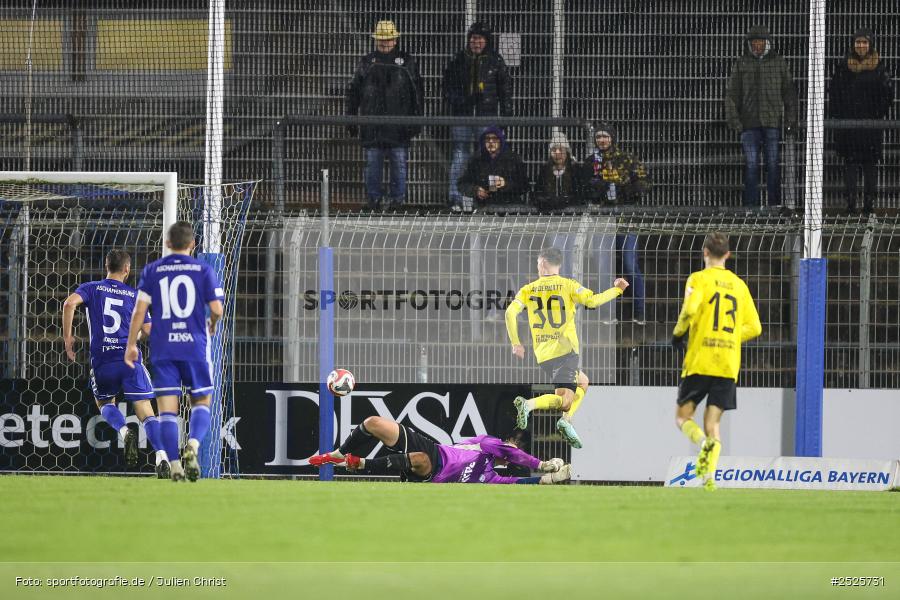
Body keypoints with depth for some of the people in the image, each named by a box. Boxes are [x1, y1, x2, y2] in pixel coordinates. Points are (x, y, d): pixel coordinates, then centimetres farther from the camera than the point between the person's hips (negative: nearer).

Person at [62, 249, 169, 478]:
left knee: (104, 403, 25)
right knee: (145, 411, -1)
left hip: (102, 360, 0)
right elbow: (149, 331, 8)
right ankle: (161, 456, -20)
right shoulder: (134, 295, 10)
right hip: (130, 357, 0)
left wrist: (67, 337, -3)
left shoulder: (91, 288, 9)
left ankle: (124, 431, -6)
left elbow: (70, 303, -11)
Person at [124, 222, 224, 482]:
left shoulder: (152, 270, 4)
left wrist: (131, 344, 8)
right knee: (201, 402, 12)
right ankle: (193, 446, -16)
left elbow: (139, 309, 0)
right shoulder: (203, 270, 1)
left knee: (167, 408, 2)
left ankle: (175, 465, -8)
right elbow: (216, 309, -4)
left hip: (162, 349, 1)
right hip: (195, 345, -1)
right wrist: (212, 325, 19)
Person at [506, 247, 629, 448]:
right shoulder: (568, 285, -2)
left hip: (542, 354, 5)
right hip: (565, 349, -5)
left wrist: (516, 343, 5)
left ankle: (566, 420, -4)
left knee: (582, 382, 20)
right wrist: (616, 290, 3)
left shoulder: (528, 289, 8)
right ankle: (528, 405, -27)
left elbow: (511, 312, -3)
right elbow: (592, 301, -13)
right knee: (564, 401, -2)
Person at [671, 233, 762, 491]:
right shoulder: (739, 285, 13)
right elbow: (754, 327, 12)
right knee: (712, 422, 7)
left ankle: (704, 442, -25)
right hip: (729, 365, 4)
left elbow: (690, 308, -19)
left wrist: (678, 333, -2)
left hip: (699, 361, -4)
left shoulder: (699, 279, -1)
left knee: (683, 416, 6)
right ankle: (710, 474, -12)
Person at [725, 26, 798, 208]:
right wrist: (733, 118, -1)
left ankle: (775, 202, 3)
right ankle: (751, 205, -1)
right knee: (751, 165, -2)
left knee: (773, 164, -2)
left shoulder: (779, 62, 9)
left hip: (772, 121, -1)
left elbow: (789, 92, 9)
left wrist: (791, 119, 3)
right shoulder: (742, 64, 10)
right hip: (749, 123, 1)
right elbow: (732, 93, 9)